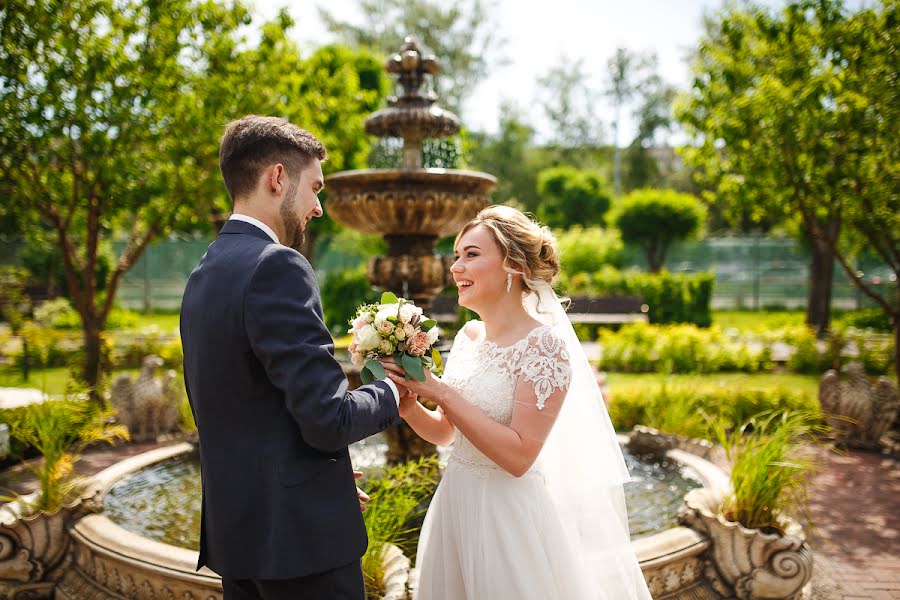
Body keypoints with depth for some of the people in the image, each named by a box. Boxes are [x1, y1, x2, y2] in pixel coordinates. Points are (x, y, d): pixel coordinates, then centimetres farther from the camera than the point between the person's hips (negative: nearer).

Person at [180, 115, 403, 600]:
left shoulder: (203, 275, 10)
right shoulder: (277, 267, -19)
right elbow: (327, 420, -22)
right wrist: (389, 395, -2)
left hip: (235, 527, 9)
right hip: (301, 534, -9)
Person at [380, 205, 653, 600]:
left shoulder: (543, 345, -17)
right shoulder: (468, 337, 3)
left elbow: (519, 456, -23)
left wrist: (439, 392, -23)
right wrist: (409, 405, -10)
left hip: (508, 515, -7)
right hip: (453, 505, 7)